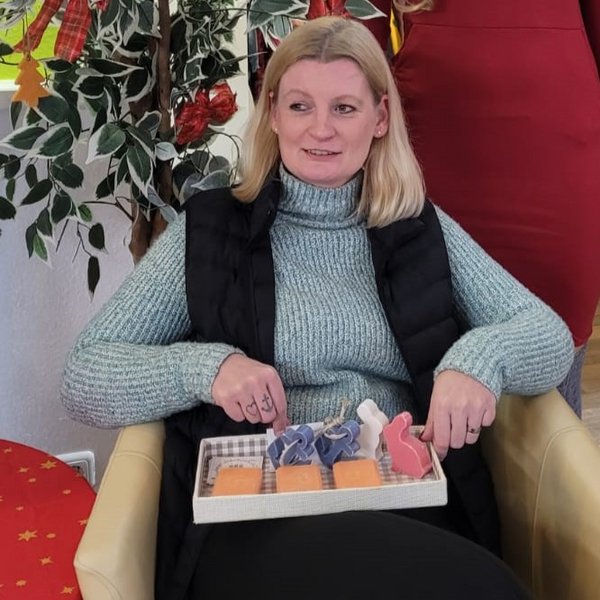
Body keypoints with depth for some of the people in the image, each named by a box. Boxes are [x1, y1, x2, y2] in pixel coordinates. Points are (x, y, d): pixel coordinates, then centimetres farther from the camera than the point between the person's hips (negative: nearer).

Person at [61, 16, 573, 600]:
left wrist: (481, 357, -13)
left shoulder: (421, 229, 16)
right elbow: (84, 378, 5)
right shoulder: (208, 230, 9)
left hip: (413, 513, 4)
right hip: (252, 523, -3)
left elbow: (550, 336, 11)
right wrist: (204, 366, -15)